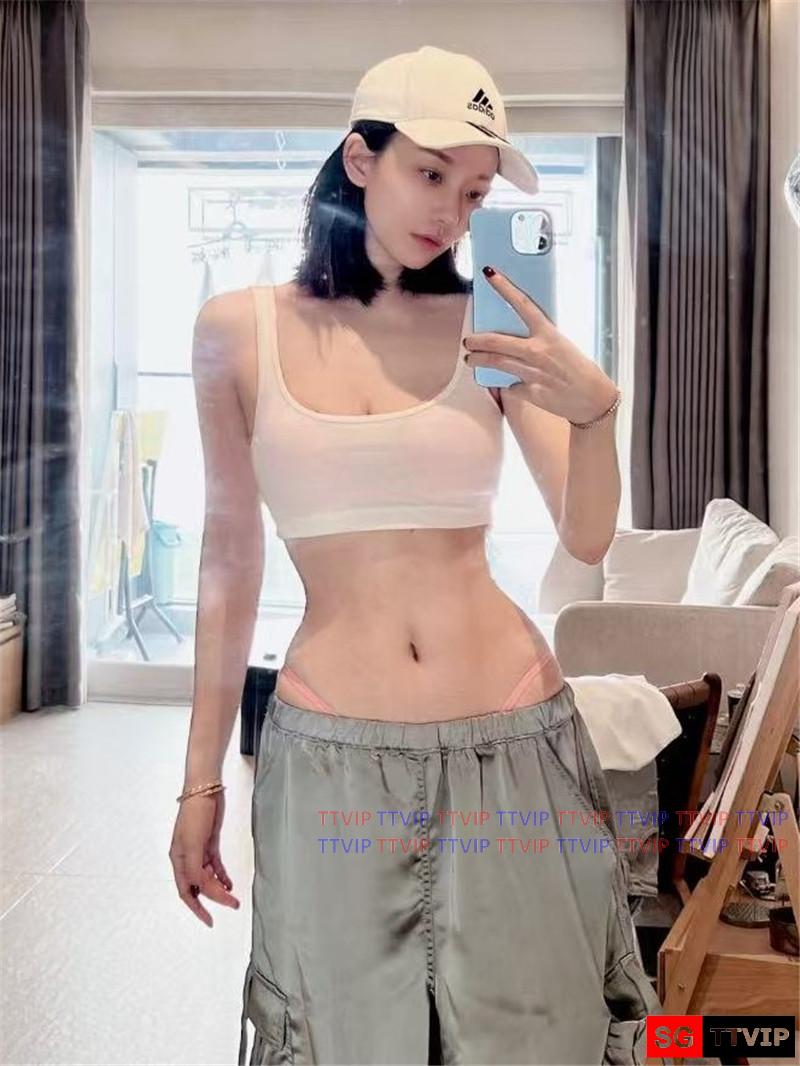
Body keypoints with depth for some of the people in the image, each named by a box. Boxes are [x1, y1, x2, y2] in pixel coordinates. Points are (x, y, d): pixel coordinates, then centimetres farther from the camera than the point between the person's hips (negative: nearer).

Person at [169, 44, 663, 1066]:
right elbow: (229, 561, 5)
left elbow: (587, 539, 1)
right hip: (330, 752, 0)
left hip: (514, 740, 1)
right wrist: (201, 778, 7)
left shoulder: (491, 327, 0)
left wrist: (594, 408, -19)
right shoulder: (239, 329, 1)